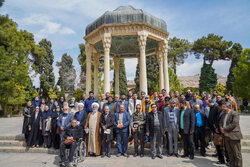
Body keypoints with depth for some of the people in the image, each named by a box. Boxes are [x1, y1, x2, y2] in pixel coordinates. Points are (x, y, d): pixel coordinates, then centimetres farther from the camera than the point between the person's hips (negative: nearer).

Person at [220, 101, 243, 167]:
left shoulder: (234, 113, -10)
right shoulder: (223, 114, 14)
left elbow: (234, 124, -20)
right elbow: (220, 122, 16)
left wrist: (224, 129, -15)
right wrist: (221, 128, -5)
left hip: (234, 136, -7)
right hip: (226, 136, 8)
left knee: (236, 153, 2)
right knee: (230, 152, 16)